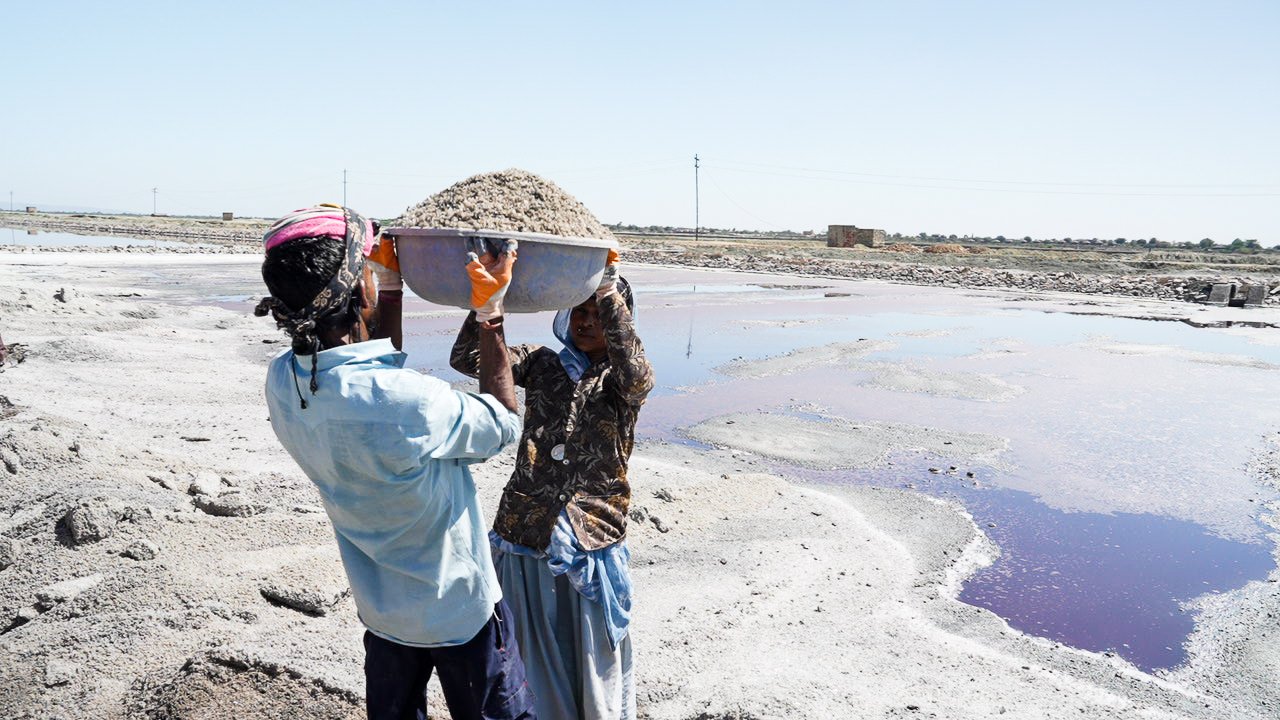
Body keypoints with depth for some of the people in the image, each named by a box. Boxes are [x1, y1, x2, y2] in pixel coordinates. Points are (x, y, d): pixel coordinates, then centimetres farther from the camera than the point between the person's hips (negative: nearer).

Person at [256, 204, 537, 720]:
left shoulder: (281, 383, -14)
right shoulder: (408, 404, -36)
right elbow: (502, 423, -16)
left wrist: (391, 288, 5)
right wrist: (491, 314, -13)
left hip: (380, 606, 6)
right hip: (458, 610, -6)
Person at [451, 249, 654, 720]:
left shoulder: (624, 380, -1)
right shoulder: (540, 365, 5)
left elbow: (635, 374, -26)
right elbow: (468, 359, -7)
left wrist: (608, 287, -30)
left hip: (591, 544, -2)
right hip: (524, 539, 2)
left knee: (595, 663, 11)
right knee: (532, 661, 16)